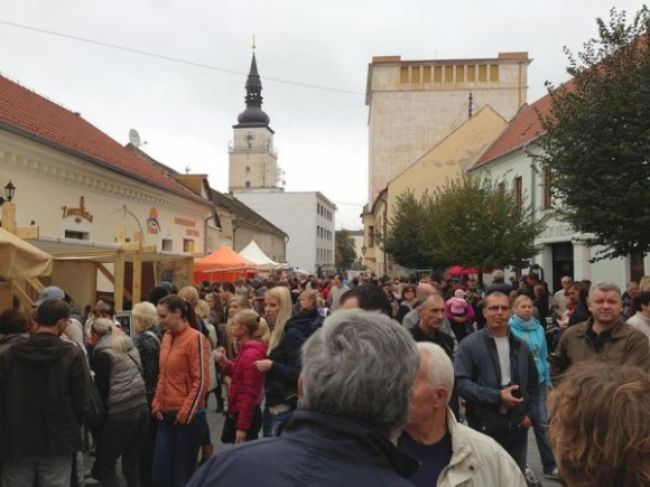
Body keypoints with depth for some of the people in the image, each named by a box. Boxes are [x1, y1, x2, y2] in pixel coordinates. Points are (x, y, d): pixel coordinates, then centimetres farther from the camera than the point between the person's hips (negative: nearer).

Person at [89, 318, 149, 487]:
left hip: (120, 413, -7)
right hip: (141, 408, 7)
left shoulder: (102, 354, -6)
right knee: (132, 466, 13)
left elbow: (101, 388, -7)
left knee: (105, 466, 5)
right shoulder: (129, 347, 15)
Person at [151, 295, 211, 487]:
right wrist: (157, 404, 7)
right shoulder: (167, 337, 8)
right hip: (166, 415, 6)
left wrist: (186, 413, -13)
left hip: (188, 417, -6)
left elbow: (201, 381, -14)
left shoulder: (195, 338, -13)